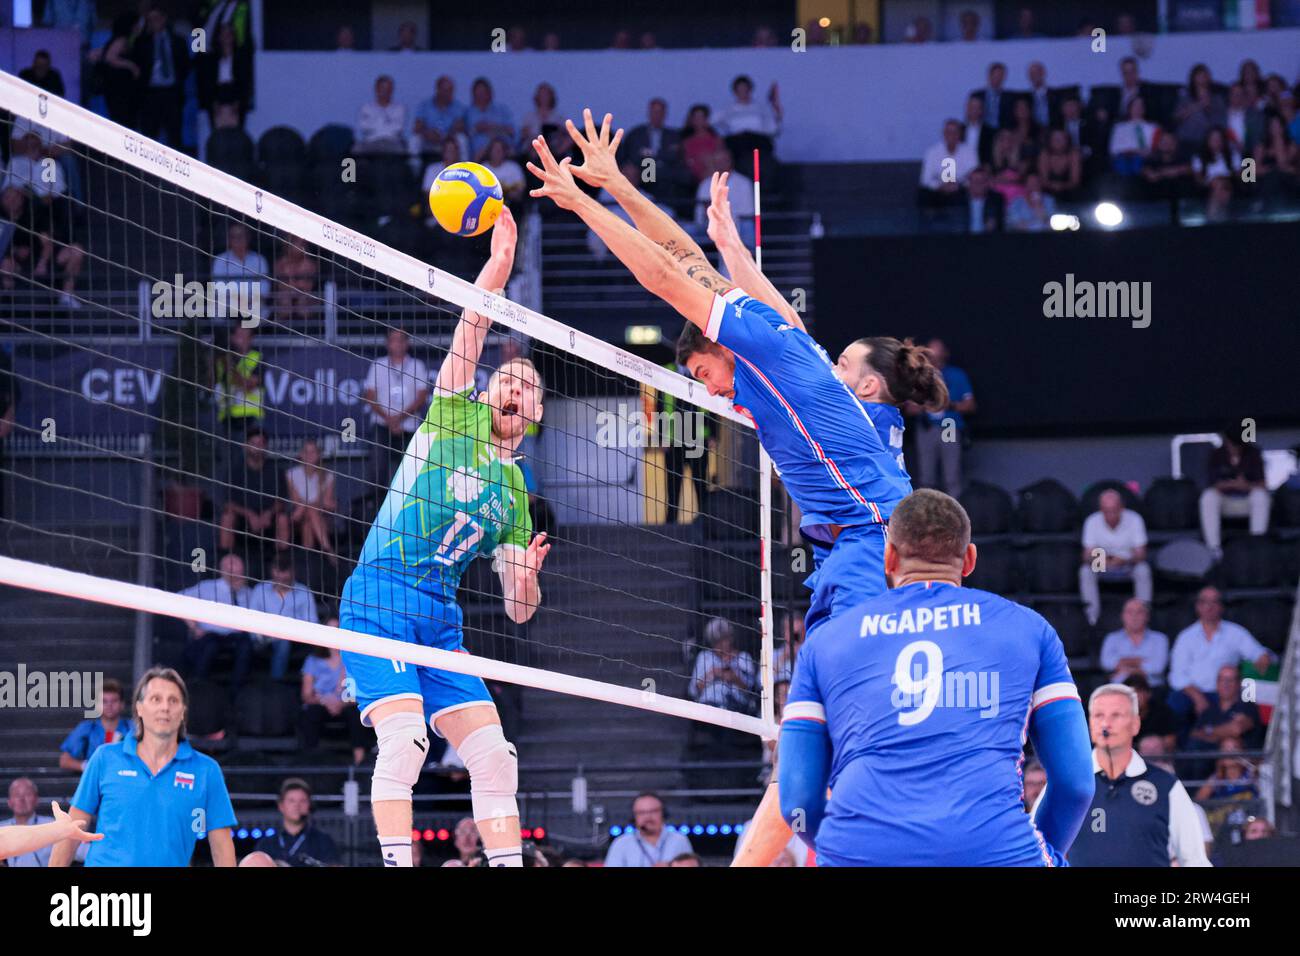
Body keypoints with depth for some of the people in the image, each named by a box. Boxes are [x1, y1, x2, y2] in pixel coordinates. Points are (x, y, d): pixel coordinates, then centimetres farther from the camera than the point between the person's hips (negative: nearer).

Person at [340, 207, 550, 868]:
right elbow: (467, 343, -10)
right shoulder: (459, 417, 8)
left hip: (441, 620, 6)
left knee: (493, 753, -2)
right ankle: (396, 865, -25)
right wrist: (498, 268, -19)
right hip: (379, 600, -6)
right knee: (404, 735, -24)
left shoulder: (515, 492, 19)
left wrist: (527, 577, -6)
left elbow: (518, 611, 16)